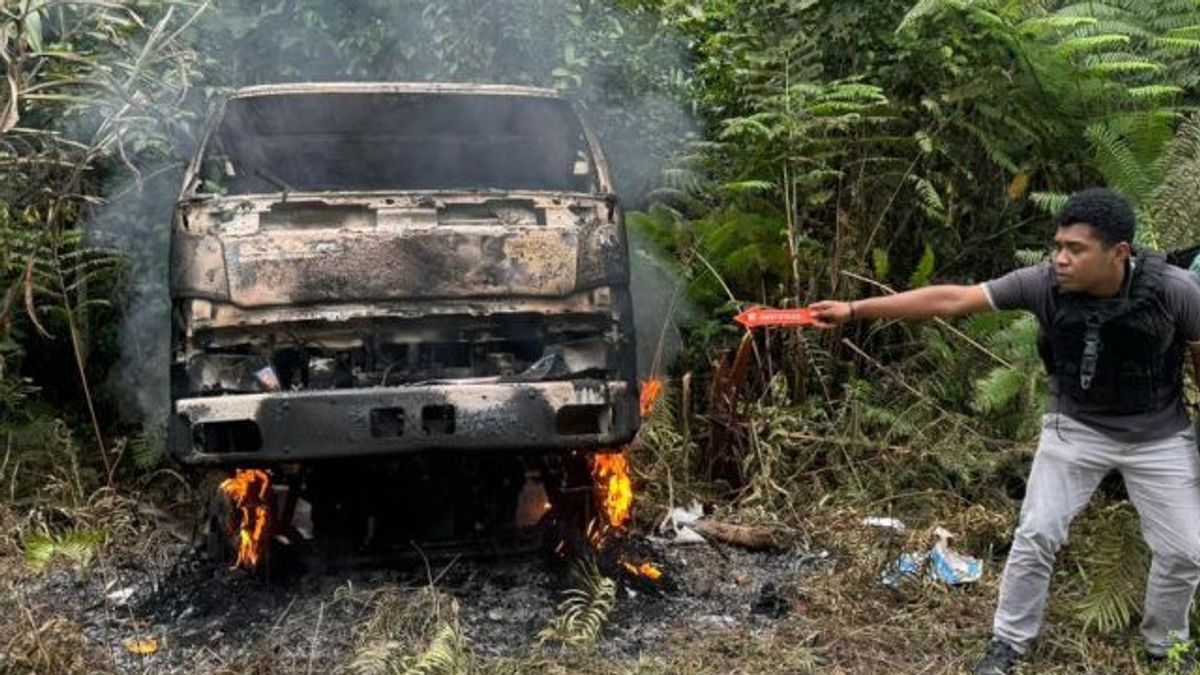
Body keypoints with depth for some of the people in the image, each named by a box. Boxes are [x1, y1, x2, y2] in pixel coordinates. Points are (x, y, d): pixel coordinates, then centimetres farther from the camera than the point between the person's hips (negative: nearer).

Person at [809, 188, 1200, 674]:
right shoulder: (1044, 283, -26)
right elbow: (950, 299, -27)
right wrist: (854, 310, -32)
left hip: (1158, 438, 0)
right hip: (1075, 428, 0)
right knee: (1036, 535, 0)